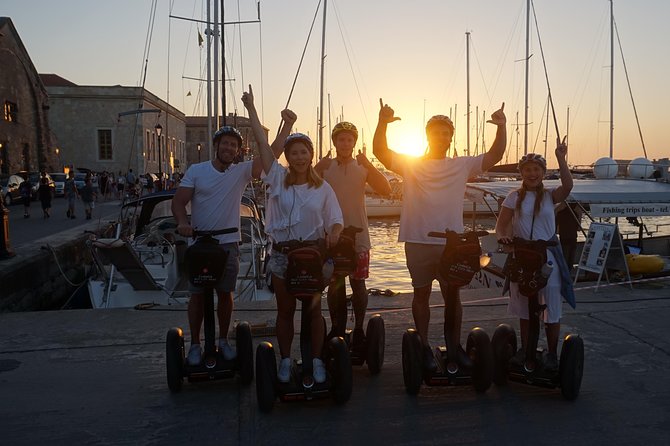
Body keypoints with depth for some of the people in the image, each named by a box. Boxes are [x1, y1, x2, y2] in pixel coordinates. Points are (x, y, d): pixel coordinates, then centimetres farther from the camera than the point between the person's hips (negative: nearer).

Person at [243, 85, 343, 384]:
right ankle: (285, 361, 23)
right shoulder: (278, 179, -2)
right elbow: (262, 142, -6)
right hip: (282, 255, 0)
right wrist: (251, 108, -7)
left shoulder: (323, 188, -1)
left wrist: (333, 233, -25)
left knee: (314, 310, 9)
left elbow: (336, 220, -2)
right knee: (285, 311, 10)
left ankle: (317, 361, 20)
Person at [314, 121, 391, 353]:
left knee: (358, 282, 4)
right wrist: (318, 167, -21)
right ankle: (337, 328, 21)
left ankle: (359, 329, 18)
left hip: (357, 234, 0)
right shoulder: (325, 166, 2)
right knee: (334, 284, 7)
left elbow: (385, 189, -10)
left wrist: (368, 165, -18)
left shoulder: (363, 167, 2)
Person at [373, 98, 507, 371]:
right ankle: (424, 347, 22)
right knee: (421, 294, 10)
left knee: (452, 295, 10)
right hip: (418, 242, -1)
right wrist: (383, 123, -20)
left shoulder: (462, 165, 6)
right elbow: (380, 151, -6)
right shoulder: (410, 165, 1)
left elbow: (494, 156, 1)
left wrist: (501, 127, -14)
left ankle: (454, 346, 25)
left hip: (452, 242, 2)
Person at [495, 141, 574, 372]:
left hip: (547, 258, -1)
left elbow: (567, 186, -21)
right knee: (524, 308, 13)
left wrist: (561, 159, -28)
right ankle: (525, 349, 27)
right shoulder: (515, 197, 1)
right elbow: (501, 225, -2)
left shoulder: (550, 196, 0)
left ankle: (552, 354, 18)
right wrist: (502, 236, -24)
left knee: (551, 309, 3)